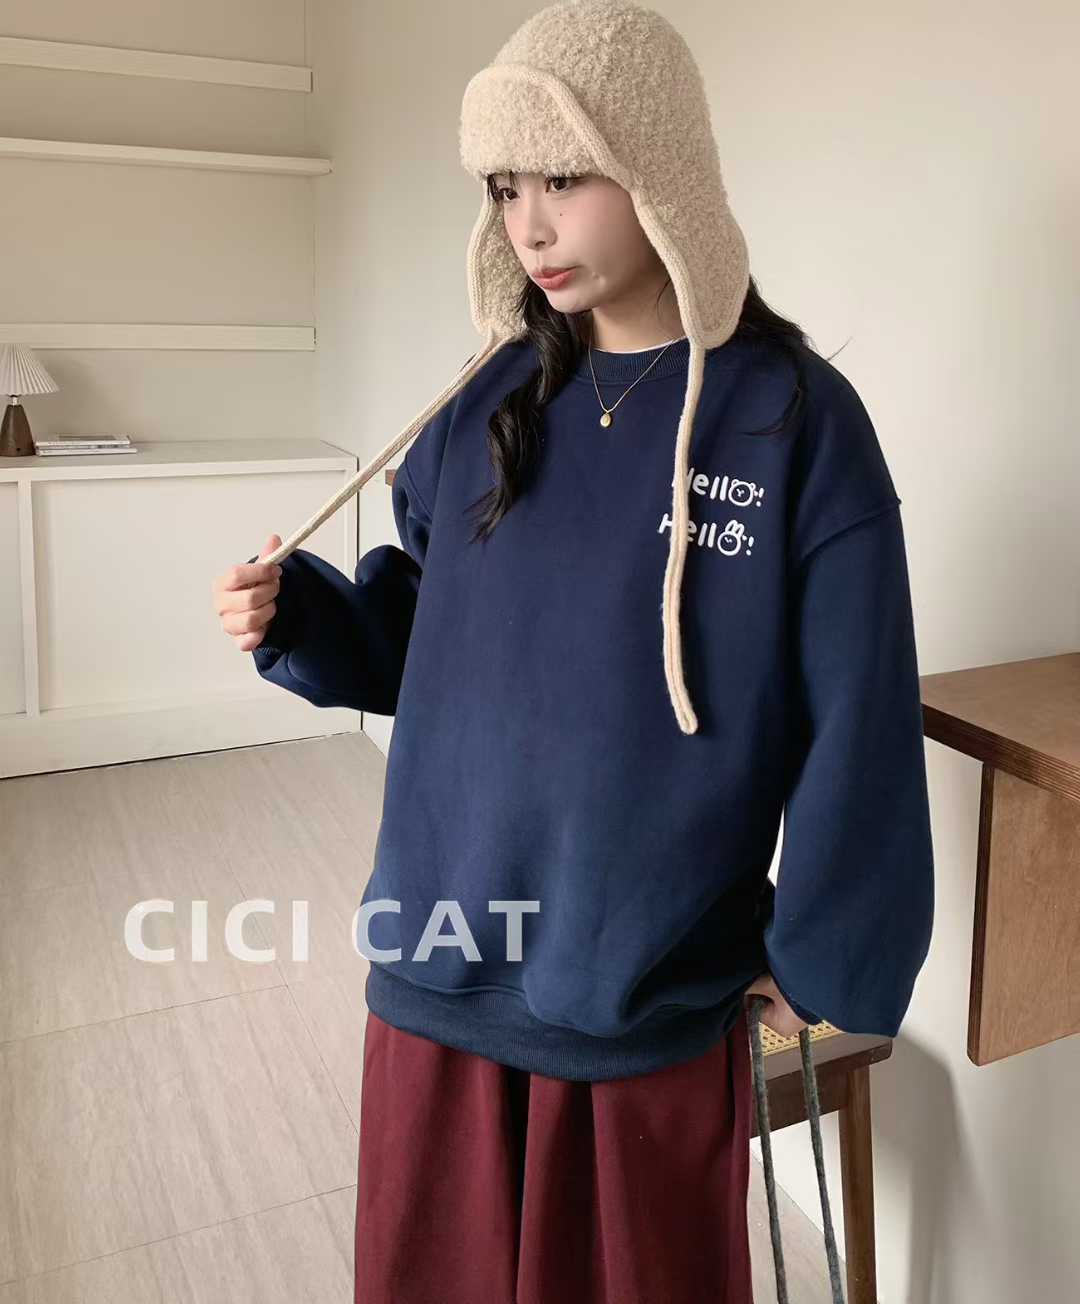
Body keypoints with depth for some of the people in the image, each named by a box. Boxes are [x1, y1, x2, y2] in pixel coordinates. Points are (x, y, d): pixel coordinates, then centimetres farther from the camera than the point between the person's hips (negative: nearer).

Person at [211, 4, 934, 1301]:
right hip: (436, 980, 4)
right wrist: (295, 616, -9)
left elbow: (857, 728, -8)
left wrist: (818, 960, -2)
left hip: (653, 1010, -3)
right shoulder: (486, 404, 1)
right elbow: (419, 635, 9)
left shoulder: (797, 418, -10)